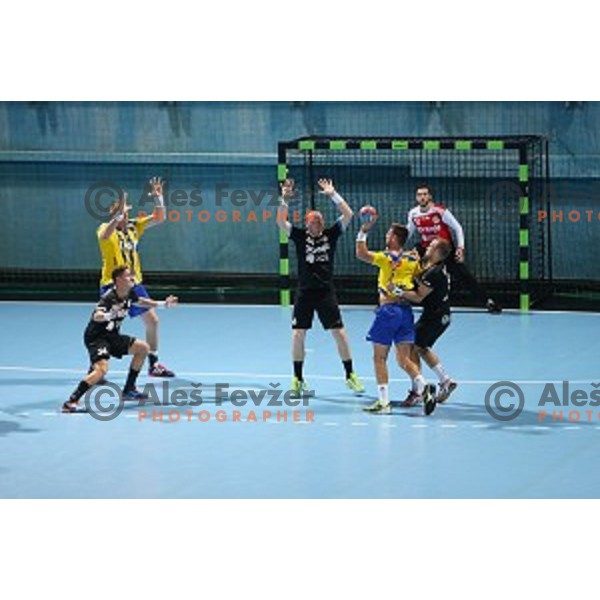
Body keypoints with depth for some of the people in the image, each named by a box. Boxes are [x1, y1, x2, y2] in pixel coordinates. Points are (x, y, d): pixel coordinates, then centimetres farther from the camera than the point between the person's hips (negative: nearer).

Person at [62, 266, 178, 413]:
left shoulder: (129, 294, 0)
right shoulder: (109, 298, -25)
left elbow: (140, 302, 26)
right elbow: (96, 316, -43)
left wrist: (163, 304, 24)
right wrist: (109, 315, -63)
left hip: (112, 336, 9)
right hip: (96, 337, -9)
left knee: (143, 348, 16)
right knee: (102, 369, -31)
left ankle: (129, 390, 24)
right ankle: (71, 402, -31)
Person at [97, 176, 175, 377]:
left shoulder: (133, 226, 5)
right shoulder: (107, 229, -13)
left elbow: (159, 218, 6)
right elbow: (104, 236, -37)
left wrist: (158, 198, -9)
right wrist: (117, 215, -47)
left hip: (135, 283, 7)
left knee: (152, 320, 9)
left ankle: (153, 364, 23)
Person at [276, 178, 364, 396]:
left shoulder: (331, 234, 2)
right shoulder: (300, 236, 1)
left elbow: (348, 215, -6)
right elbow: (281, 222, -11)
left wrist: (333, 195, -12)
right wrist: (284, 199, -21)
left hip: (326, 292, 0)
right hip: (304, 292, 0)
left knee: (339, 333, -2)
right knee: (298, 334, -2)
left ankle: (350, 376, 9)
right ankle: (298, 379, 10)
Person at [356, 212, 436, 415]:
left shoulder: (387, 258, -8)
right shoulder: (413, 260, 8)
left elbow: (361, 254, -18)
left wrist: (364, 231, -12)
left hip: (388, 309, -5)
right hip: (406, 310, 5)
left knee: (379, 358, 3)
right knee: (404, 359, 7)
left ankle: (383, 402, 0)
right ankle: (423, 387, -15)